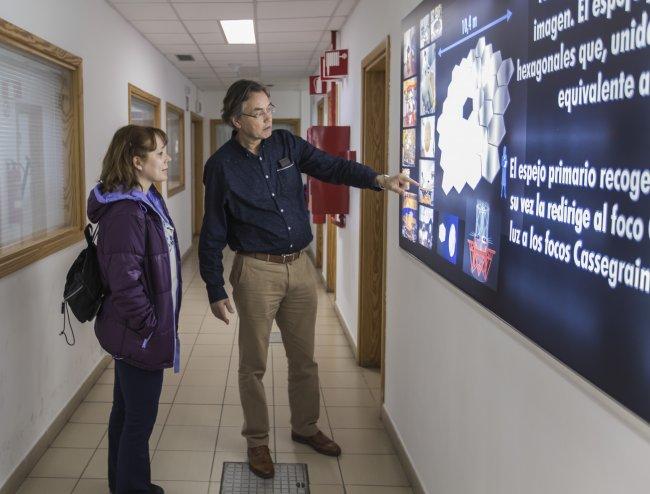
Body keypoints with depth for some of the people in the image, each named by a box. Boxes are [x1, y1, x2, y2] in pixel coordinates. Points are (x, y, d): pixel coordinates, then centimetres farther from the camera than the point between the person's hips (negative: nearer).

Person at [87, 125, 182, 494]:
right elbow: (126, 283, -27)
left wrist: (160, 323, 17)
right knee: (140, 420, 5)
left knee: (126, 412, 22)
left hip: (131, 335, 10)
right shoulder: (126, 213, -24)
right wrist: (149, 328, -17)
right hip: (139, 338, -10)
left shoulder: (149, 202, 7)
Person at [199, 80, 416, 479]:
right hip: (256, 271, -4)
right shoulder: (222, 166, -8)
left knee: (304, 358, 16)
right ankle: (257, 441, 26)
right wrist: (216, 291, -5)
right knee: (254, 364, 8)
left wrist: (378, 179, -22)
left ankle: (306, 427, 35)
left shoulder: (286, 144, 2)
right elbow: (213, 234, -5)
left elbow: (332, 166, -4)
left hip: (299, 267, 4)